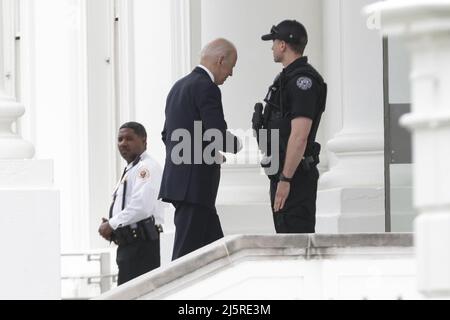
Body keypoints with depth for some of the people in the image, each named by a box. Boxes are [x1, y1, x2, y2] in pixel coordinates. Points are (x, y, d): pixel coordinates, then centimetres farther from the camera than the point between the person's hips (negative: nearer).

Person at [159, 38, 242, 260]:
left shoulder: (179, 86, 17)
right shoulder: (207, 88, -12)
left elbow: (167, 135, 22)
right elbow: (217, 136, -20)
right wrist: (237, 145, 1)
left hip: (178, 181, 10)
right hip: (194, 185, -10)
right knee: (186, 256, -8)